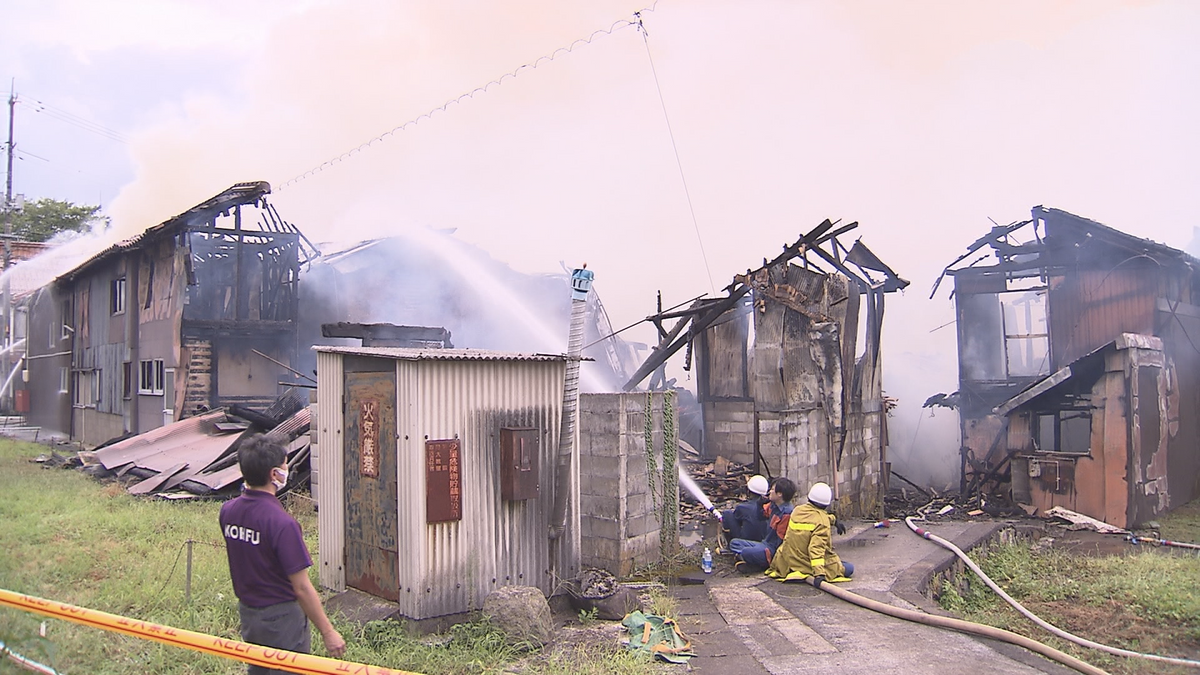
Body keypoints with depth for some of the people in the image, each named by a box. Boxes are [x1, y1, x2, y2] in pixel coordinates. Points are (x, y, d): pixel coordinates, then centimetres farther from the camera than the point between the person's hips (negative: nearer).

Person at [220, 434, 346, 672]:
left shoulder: (227, 511, -7)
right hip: (280, 617, -7)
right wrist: (328, 632, -15)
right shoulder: (282, 523, -29)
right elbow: (301, 588, -25)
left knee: (257, 669, 25)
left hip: (246, 611, 7)